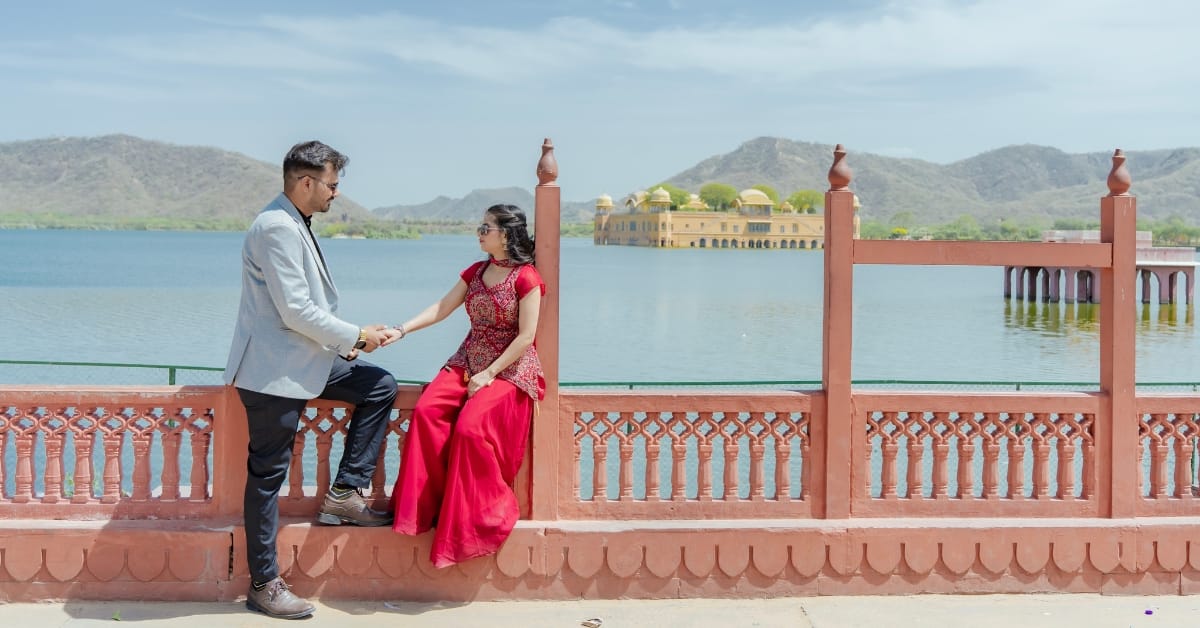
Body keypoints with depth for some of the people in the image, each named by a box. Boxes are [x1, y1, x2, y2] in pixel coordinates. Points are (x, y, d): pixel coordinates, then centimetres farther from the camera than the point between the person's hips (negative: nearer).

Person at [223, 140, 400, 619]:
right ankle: (264, 587, 9)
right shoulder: (277, 227, -18)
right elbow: (296, 311, -23)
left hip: (304, 362, 10)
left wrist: (341, 343, 10)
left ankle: (345, 493, 11)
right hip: (275, 372, -10)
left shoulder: (295, 225, 14)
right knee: (267, 475, -1)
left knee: (380, 387, 11)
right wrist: (356, 336, -13)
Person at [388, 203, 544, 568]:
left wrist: (489, 374, -17)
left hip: (510, 369, -6)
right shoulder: (475, 272, 15)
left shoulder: (526, 277, -7)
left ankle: (480, 517, -9)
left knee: (470, 426, -28)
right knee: (426, 411, -19)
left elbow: (526, 337, -12)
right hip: (468, 362, 6)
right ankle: (426, 505, -12)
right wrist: (402, 330, -6)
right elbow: (441, 309, 8)